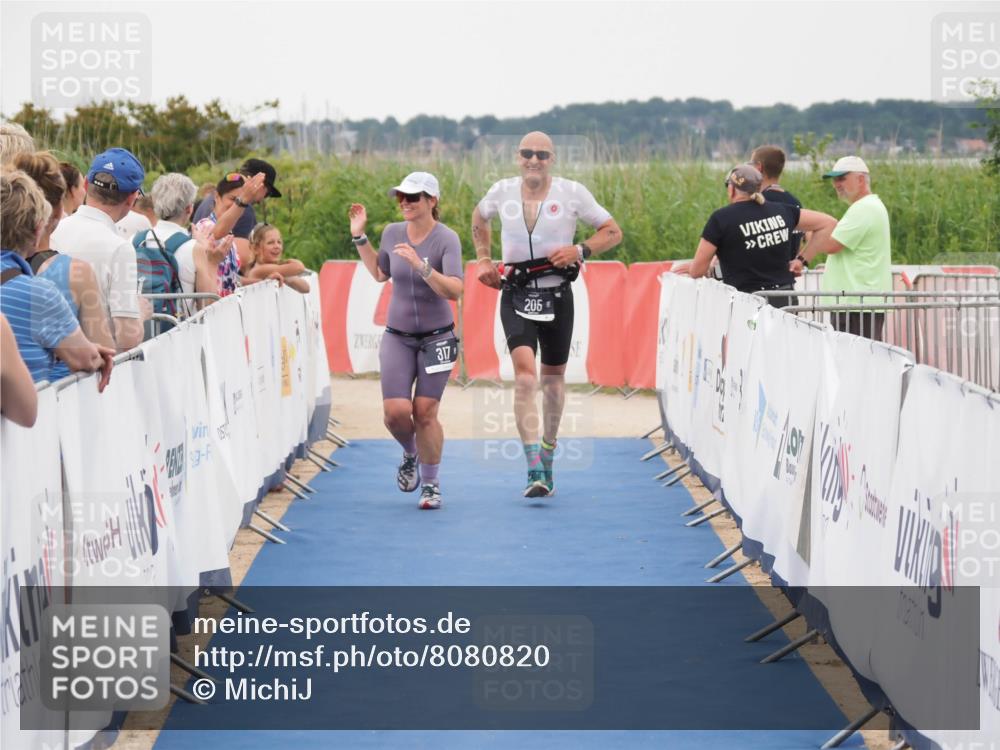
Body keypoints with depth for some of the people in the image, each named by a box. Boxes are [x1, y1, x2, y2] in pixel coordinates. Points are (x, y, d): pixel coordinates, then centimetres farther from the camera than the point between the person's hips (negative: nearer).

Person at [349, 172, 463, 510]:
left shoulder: (446, 239, -13)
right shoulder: (392, 233, 1)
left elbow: (454, 290, -25)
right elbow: (380, 273, 20)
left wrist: (420, 265, -35)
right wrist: (359, 237, 14)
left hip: (436, 337, -3)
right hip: (397, 336, 3)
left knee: (425, 412, -4)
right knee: (395, 411, -10)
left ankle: (430, 483, 13)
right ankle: (410, 455, 23)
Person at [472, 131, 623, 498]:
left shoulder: (572, 193, -5)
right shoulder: (502, 191, 1)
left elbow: (613, 232, 2)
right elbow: (479, 217, 25)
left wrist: (580, 250, -14)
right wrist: (483, 259, 15)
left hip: (557, 295, 1)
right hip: (516, 294, -1)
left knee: (554, 375, 13)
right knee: (524, 370, -19)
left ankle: (547, 459, 34)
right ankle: (534, 471, -26)